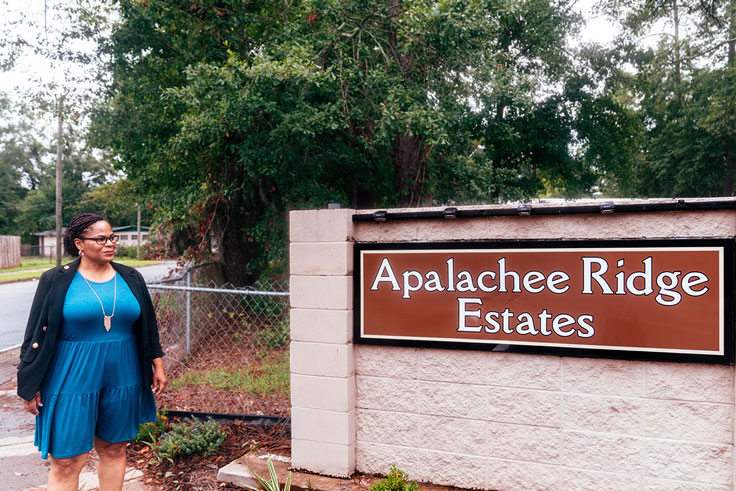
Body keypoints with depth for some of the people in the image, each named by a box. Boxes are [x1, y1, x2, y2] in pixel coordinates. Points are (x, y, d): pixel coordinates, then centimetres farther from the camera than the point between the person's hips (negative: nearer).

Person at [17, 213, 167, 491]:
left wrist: (157, 364, 10)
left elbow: (148, 326, 12)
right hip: (72, 380, -3)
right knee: (66, 462, 1)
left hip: (121, 379, 3)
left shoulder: (130, 279, 4)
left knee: (114, 449, 14)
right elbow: (36, 337, -1)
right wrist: (29, 387, -2)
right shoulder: (55, 281, -4)